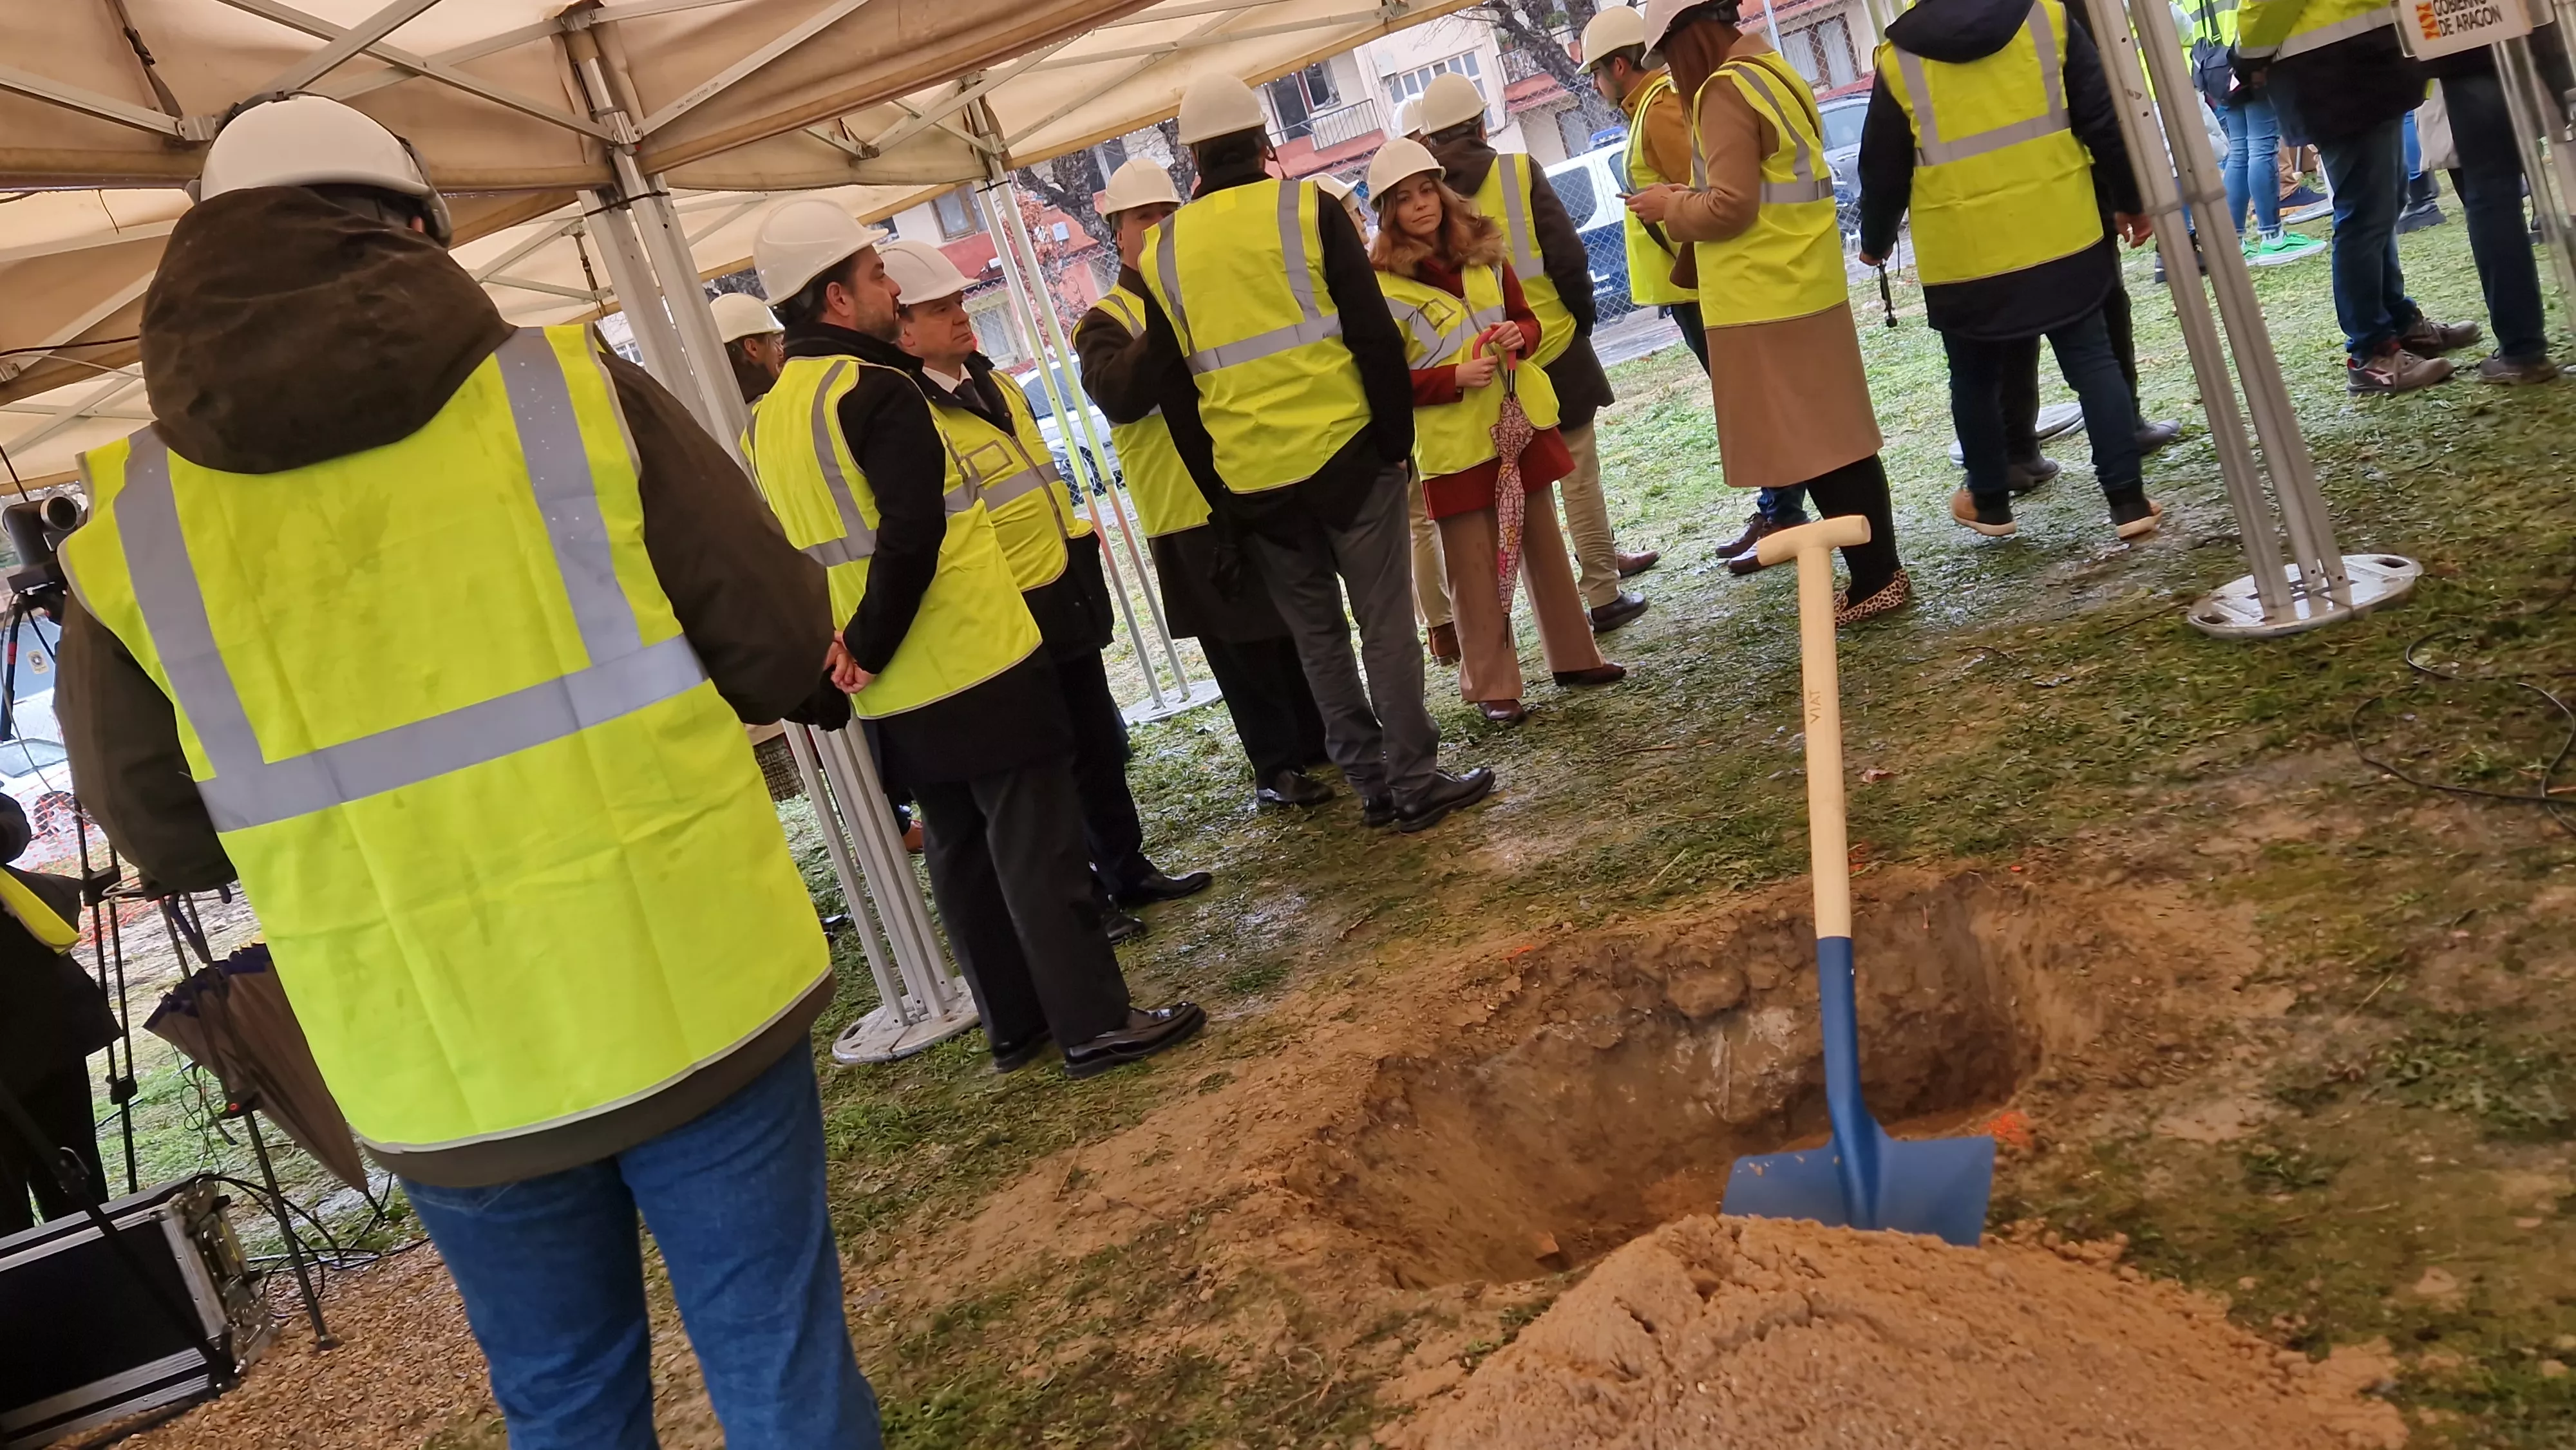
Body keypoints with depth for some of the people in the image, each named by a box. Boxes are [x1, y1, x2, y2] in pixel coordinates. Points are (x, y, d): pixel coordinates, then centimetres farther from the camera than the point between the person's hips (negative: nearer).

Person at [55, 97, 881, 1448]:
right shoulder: (575, 394, -9)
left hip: (447, 1076, 2)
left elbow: (164, 837, 6)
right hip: (696, 999, -2)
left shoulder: (130, 529, -3)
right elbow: (789, 653, -5)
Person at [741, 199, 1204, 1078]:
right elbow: (911, 532, -25)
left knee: (958, 851, 15)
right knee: (1036, 845, -1)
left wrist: (852, 647, 9)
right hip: (976, 665, -8)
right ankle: (1095, 1023, 5)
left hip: (896, 697, 8)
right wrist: (871, 646, -16)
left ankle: (1014, 1022, 25)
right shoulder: (876, 389, -15)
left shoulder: (765, 422, 10)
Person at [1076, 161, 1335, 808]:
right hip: (1190, 507, -5)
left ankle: (1322, 739, 30)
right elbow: (1117, 393, -20)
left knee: (1303, 626, 14)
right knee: (1240, 642, 1)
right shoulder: (1107, 321, -1)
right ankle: (1276, 767, 12)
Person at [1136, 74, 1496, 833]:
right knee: (1385, 624, 4)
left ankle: (1371, 782, 17)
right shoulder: (1306, 208, -3)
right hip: (1342, 451, -3)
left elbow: (1173, 389, 8)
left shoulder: (1162, 252, 6)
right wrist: (1396, 437, 0)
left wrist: (1216, 491, 13)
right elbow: (1374, 336, -7)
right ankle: (1415, 782, 7)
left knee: (1316, 636, 13)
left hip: (1250, 477, 3)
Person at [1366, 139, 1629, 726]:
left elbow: (1526, 317, 16)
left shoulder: (1481, 253, 6)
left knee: (1544, 544, 14)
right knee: (1475, 566, 0)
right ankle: (1492, 686, 10)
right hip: (1453, 443, -5)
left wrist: (1519, 336, -8)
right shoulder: (1381, 284, -11)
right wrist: (1455, 378, -22)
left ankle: (1574, 656, 27)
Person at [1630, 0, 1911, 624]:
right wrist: (1689, 197, 13)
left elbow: (1730, 208, -20)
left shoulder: (1725, 90, -15)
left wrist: (1672, 207, -4)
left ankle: (1874, 579, 1)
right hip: (1807, 284, 9)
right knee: (1836, 435, 13)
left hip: (1768, 296, -9)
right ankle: (1881, 571, 19)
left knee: (1806, 444, -3)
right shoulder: (1774, 73, 15)